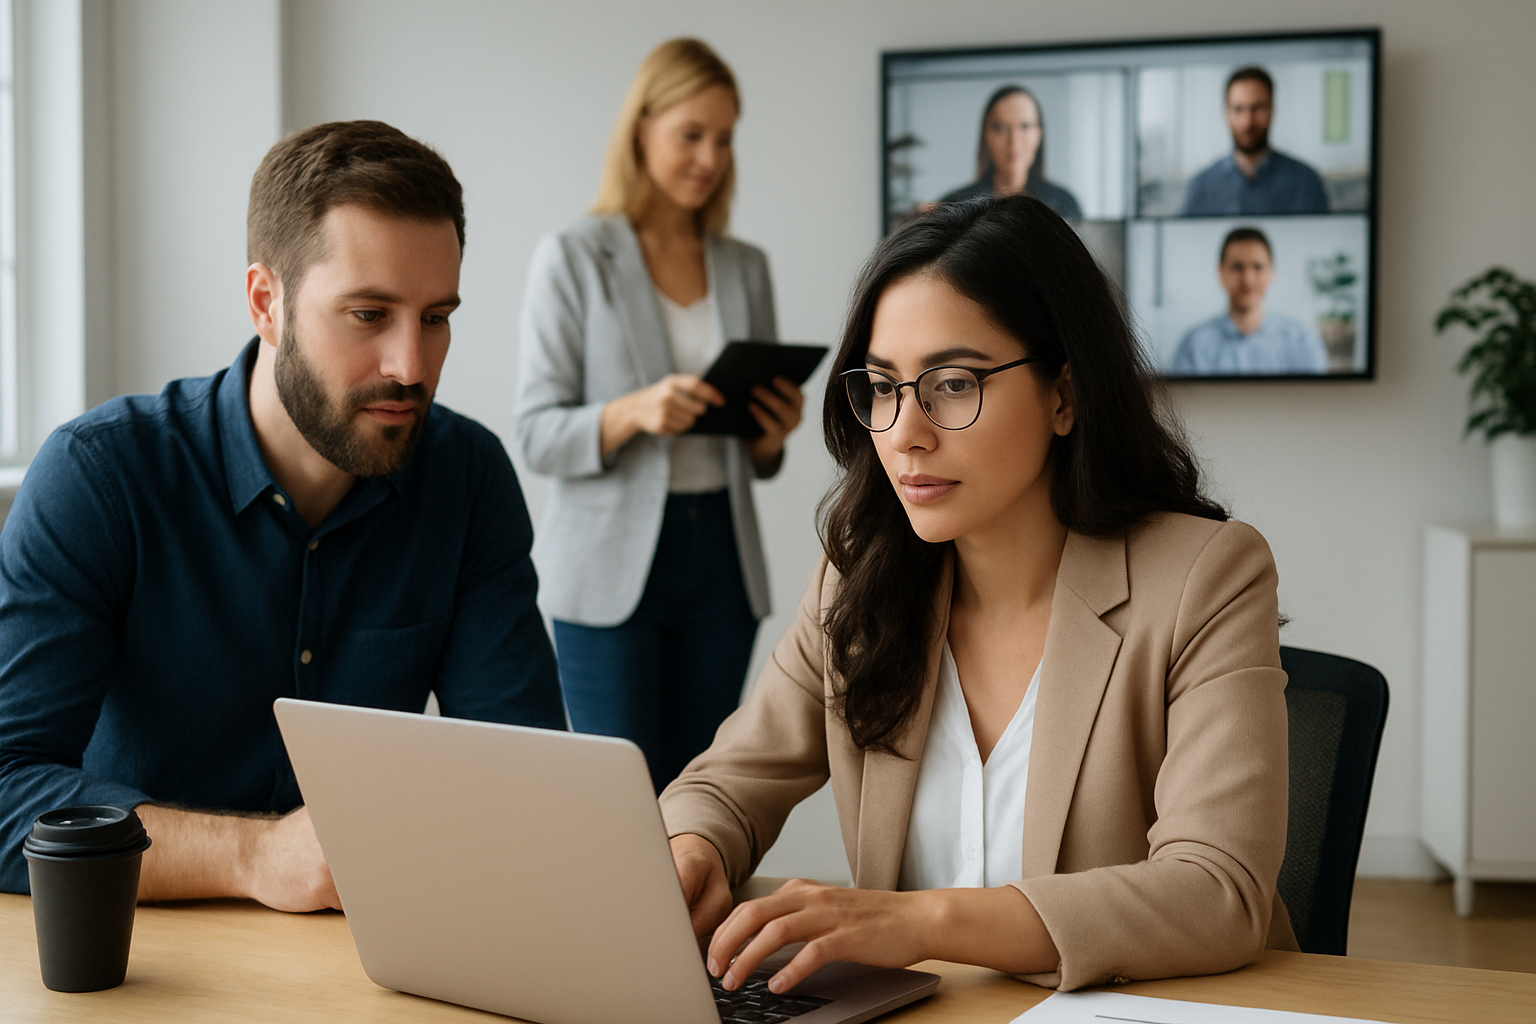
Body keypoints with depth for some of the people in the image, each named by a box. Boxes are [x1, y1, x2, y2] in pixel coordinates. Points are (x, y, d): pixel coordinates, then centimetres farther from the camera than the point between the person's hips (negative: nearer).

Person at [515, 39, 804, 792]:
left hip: (720, 556, 4)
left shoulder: (746, 268, 11)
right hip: (612, 561, -4)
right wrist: (633, 413, -23)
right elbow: (537, 435, -5)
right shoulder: (572, 258, -1)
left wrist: (773, 434, -6)